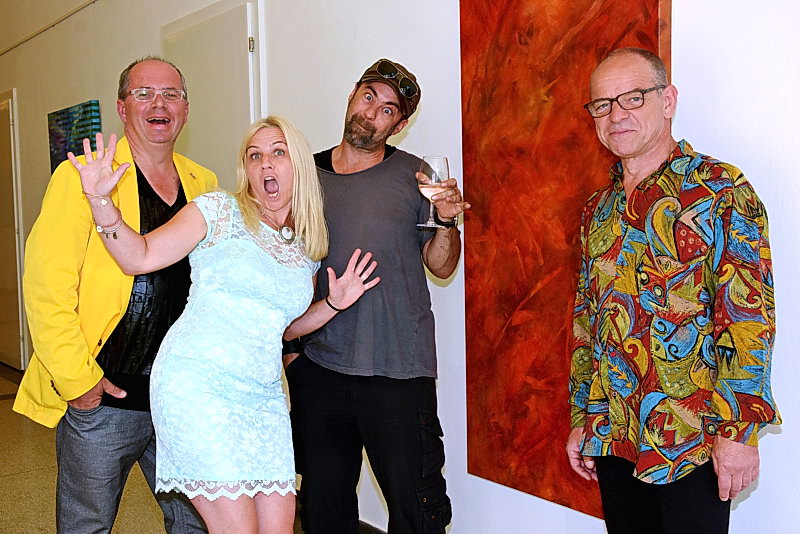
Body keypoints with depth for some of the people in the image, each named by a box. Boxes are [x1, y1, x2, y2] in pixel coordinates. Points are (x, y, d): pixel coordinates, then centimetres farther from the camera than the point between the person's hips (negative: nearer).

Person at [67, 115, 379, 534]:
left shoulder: (307, 249, 13)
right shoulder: (221, 211, -2)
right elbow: (139, 257, -8)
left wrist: (333, 304, 9)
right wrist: (99, 199, -21)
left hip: (263, 397, 6)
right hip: (199, 385, -6)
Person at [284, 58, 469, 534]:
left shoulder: (413, 175, 0)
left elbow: (441, 266, 2)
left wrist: (446, 223, -17)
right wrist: (286, 338, 5)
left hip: (399, 369, -2)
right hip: (317, 365, 3)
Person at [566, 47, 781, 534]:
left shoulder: (720, 190, -8)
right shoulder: (598, 210, 10)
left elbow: (749, 313, -14)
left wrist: (739, 430, -18)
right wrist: (582, 419, 13)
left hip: (691, 440, -5)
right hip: (612, 438, 6)